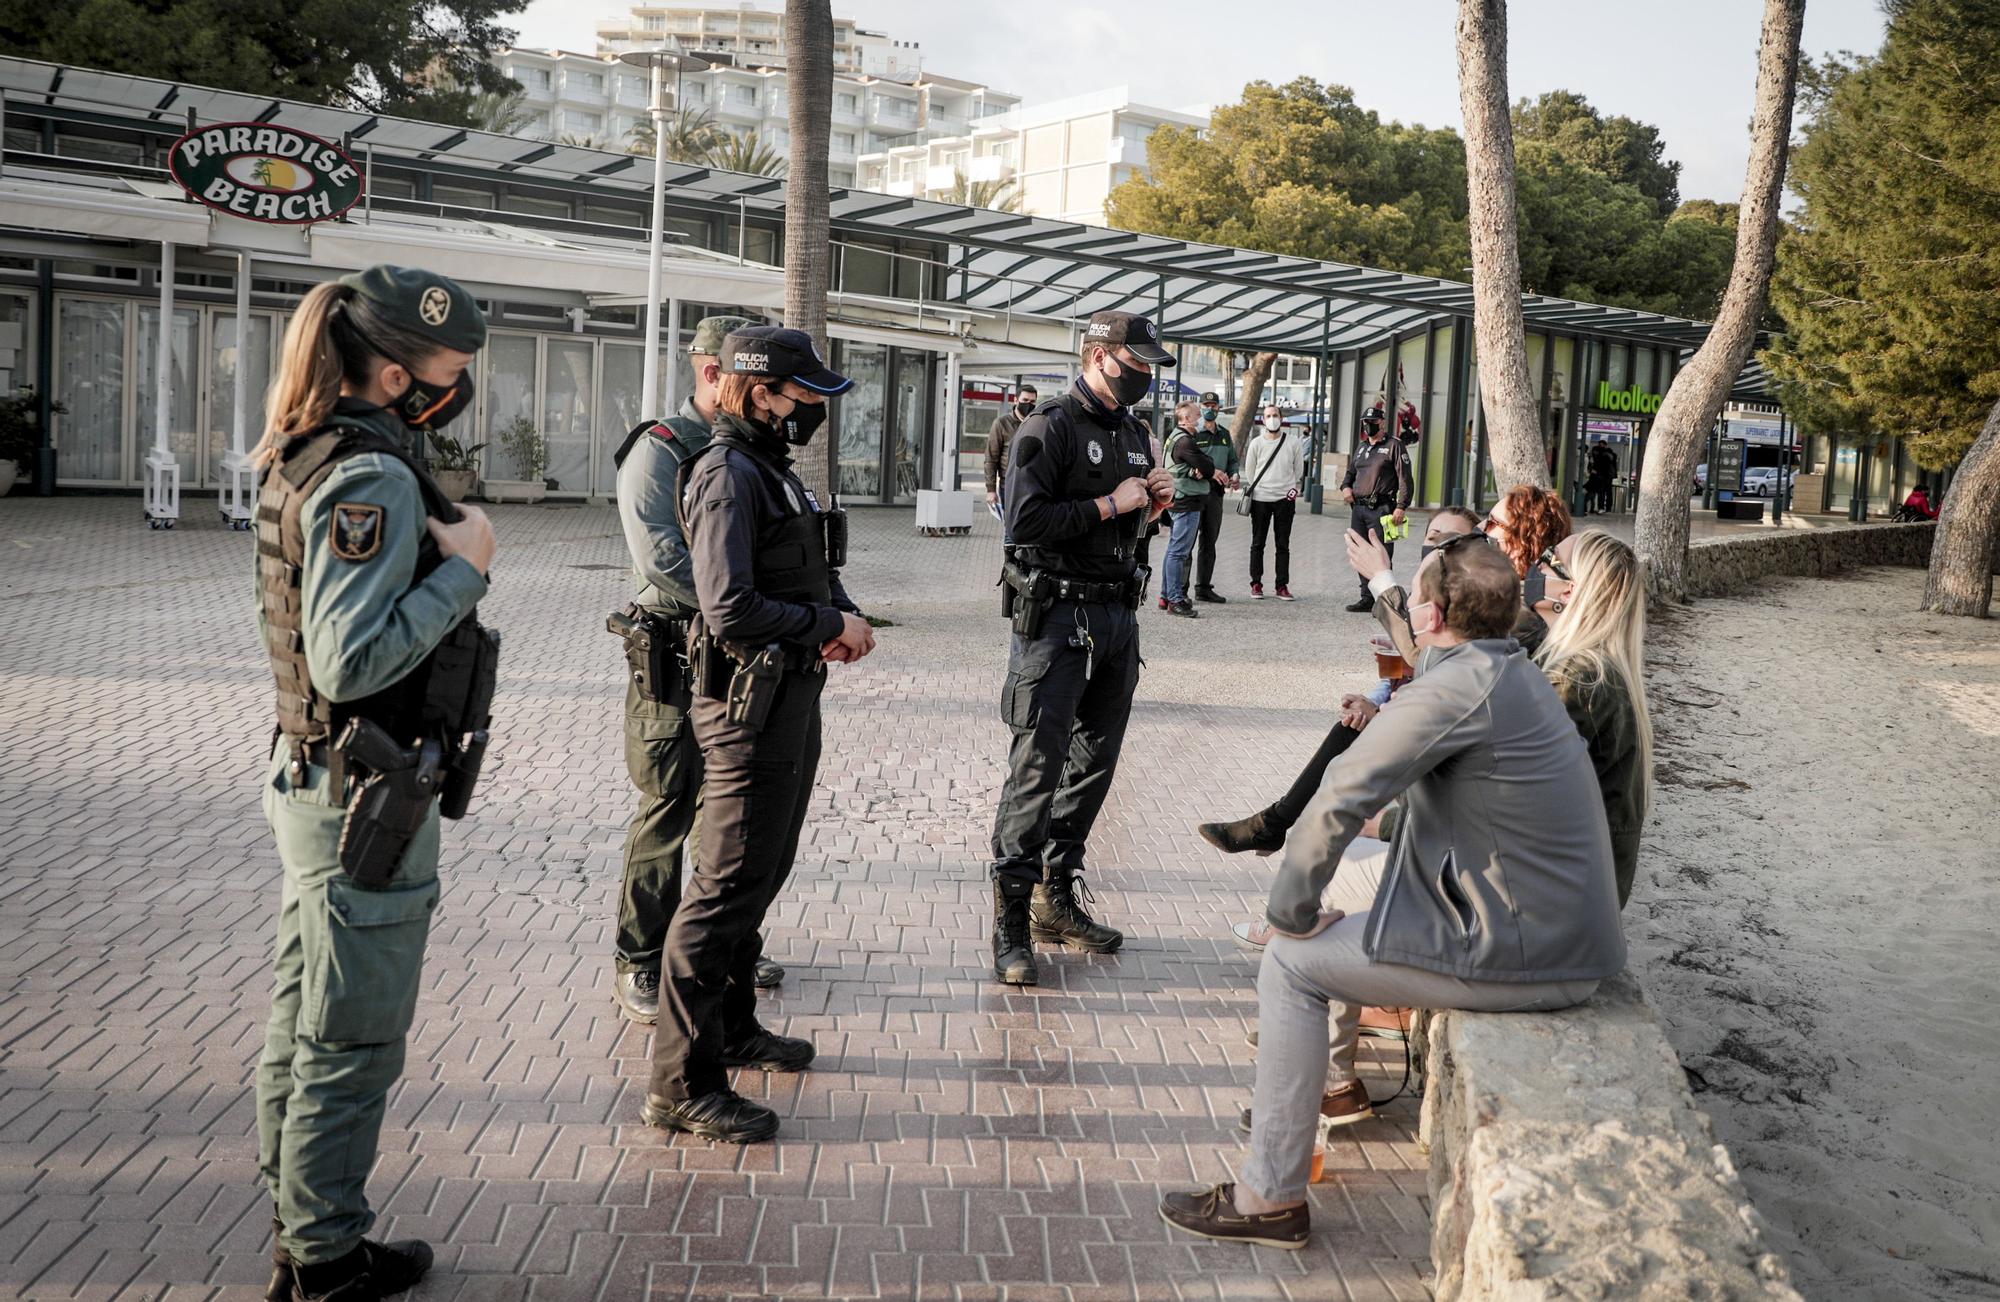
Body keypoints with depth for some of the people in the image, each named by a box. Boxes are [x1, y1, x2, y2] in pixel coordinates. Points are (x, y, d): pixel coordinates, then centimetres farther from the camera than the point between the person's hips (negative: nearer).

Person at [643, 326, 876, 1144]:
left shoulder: (773, 470, 14)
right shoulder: (728, 475, -16)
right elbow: (732, 610, -25)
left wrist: (835, 622, 1)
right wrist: (830, 625, -14)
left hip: (790, 702, 10)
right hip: (749, 708, -10)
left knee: (761, 878, 20)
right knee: (727, 889, -6)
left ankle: (733, 1029, 35)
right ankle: (683, 1083, 2)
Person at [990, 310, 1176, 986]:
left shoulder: (1133, 431, 16)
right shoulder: (1051, 426, -9)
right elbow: (1025, 520, -20)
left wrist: (1154, 504, 5)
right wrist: (1112, 504, -14)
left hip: (1117, 614, 8)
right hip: (1056, 616, -8)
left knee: (1094, 762, 12)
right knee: (1037, 767, -7)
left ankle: (1056, 897, 23)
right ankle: (1010, 919, 0)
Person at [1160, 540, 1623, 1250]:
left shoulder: (1457, 686, -20)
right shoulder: (1515, 673, 10)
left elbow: (1339, 799, -21)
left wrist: (1289, 911, -10)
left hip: (1524, 955, -9)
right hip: (1564, 921, 10)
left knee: (1292, 964, -3)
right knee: (1342, 881, 23)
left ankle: (1271, 1198, 5)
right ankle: (1334, 1077, 41)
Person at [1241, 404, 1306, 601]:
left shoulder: (1293, 443, 1)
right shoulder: (1256, 443, 2)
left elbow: (1298, 470, 10)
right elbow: (1249, 471, 8)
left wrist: (1291, 488, 7)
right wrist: (1258, 489, 8)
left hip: (1285, 499, 0)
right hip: (1260, 499, 0)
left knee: (1283, 545, 4)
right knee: (1257, 544, 4)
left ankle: (1282, 586, 7)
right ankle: (1256, 584, 10)